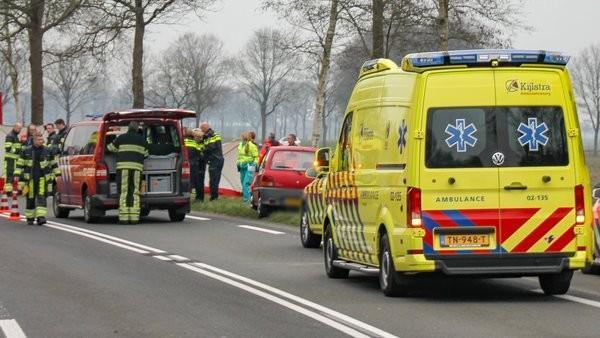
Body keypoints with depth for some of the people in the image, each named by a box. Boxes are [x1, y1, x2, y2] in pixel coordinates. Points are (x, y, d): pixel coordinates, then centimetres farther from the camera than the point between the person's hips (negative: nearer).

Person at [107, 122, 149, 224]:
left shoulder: (121, 138, 6)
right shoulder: (142, 139, 12)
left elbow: (111, 148, 19)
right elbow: (145, 154, 21)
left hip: (123, 167, -2)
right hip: (137, 167, 2)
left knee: (123, 193, -2)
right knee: (135, 193, 3)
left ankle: (123, 218, -8)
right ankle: (134, 217, -4)